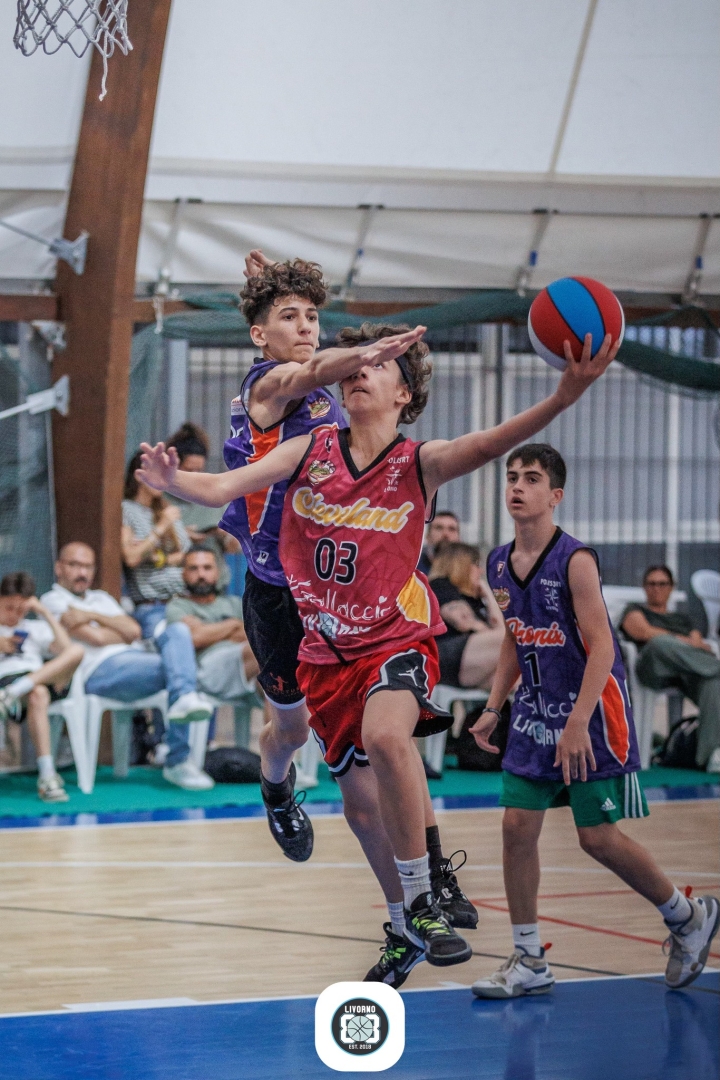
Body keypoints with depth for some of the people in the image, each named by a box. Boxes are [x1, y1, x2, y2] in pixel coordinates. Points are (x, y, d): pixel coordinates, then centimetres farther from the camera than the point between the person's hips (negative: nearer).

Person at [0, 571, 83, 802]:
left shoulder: (35, 628, 32)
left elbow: (65, 648, 11)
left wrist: (45, 612, 11)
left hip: (44, 678, 3)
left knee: (76, 651, -28)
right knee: (38, 694, -41)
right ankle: (47, 776, -50)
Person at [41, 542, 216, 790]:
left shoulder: (101, 598, 35)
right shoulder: (53, 600, 11)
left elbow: (135, 630, 14)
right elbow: (95, 638, -5)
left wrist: (92, 616, 3)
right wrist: (126, 633, 14)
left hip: (136, 658, 7)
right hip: (101, 670, -7)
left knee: (178, 631, -22)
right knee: (175, 665, -28)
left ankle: (184, 698, -47)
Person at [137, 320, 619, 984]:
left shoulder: (419, 464, -9)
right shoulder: (310, 452, -2)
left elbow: (489, 445, -27)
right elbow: (221, 488, -10)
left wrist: (564, 397, -45)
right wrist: (173, 481, -33)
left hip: (397, 637, -4)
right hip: (328, 651, 4)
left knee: (386, 735, -35)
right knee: (362, 806, 12)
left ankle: (421, 901, -22)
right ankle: (404, 931, 35)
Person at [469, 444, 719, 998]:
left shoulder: (575, 560, -17)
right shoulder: (499, 564, 4)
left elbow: (601, 646, -21)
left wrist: (578, 724, -27)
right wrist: (493, 709, 12)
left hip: (592, 710, -7)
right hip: (536, 709, 7)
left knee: (599, 837, -4)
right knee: (518, 825, 0)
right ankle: (529, 962, 8)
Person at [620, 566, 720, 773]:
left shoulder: (682, 618, 39)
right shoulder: (635, 611, 29)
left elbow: (697, 641, 21)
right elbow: (644, 632, 6)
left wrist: (698, 644, -5)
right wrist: (685, 642, 0)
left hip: (689, 675, 3)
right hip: (656, 670, -3)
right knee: (661, 643, -43)